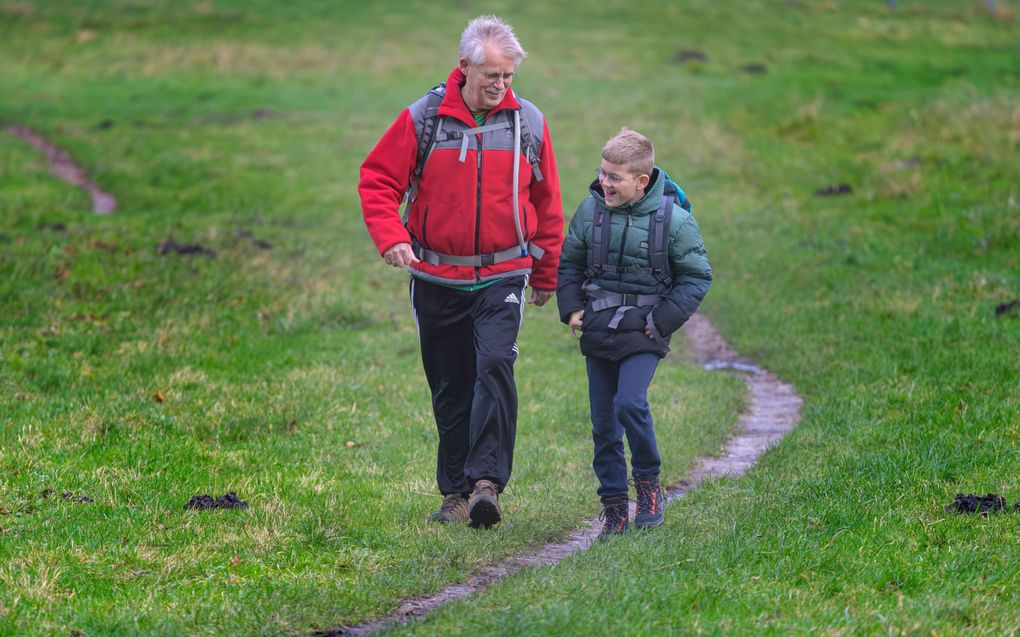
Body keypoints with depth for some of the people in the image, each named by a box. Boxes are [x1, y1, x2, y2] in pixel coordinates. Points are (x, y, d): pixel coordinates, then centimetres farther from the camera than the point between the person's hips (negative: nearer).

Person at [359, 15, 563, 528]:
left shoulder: (528, 123, 0)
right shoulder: (423, 119, -6)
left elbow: (546, 202, 11)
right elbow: (377, 180, -1)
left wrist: (546, 276, 15)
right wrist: (390, 236, -18)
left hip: (503, 276, -1)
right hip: (437, 278, 1)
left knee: (494, 366, -21)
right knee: (450, 388, 8)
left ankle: (486, 482, -24)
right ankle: (456, 493, 18)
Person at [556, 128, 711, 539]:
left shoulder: (673, 219, -9)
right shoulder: (590, 210, 1)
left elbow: (696, 277, 0)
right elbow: (569, 262, 16)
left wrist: (662, 321, -9)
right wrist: (572, 309, 2)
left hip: (642, 334, -4)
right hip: (598, 332, 4)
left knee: (630, 403, -22)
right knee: (603, 423, 5)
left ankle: (649, 483, -1)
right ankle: (614, 507, 13)